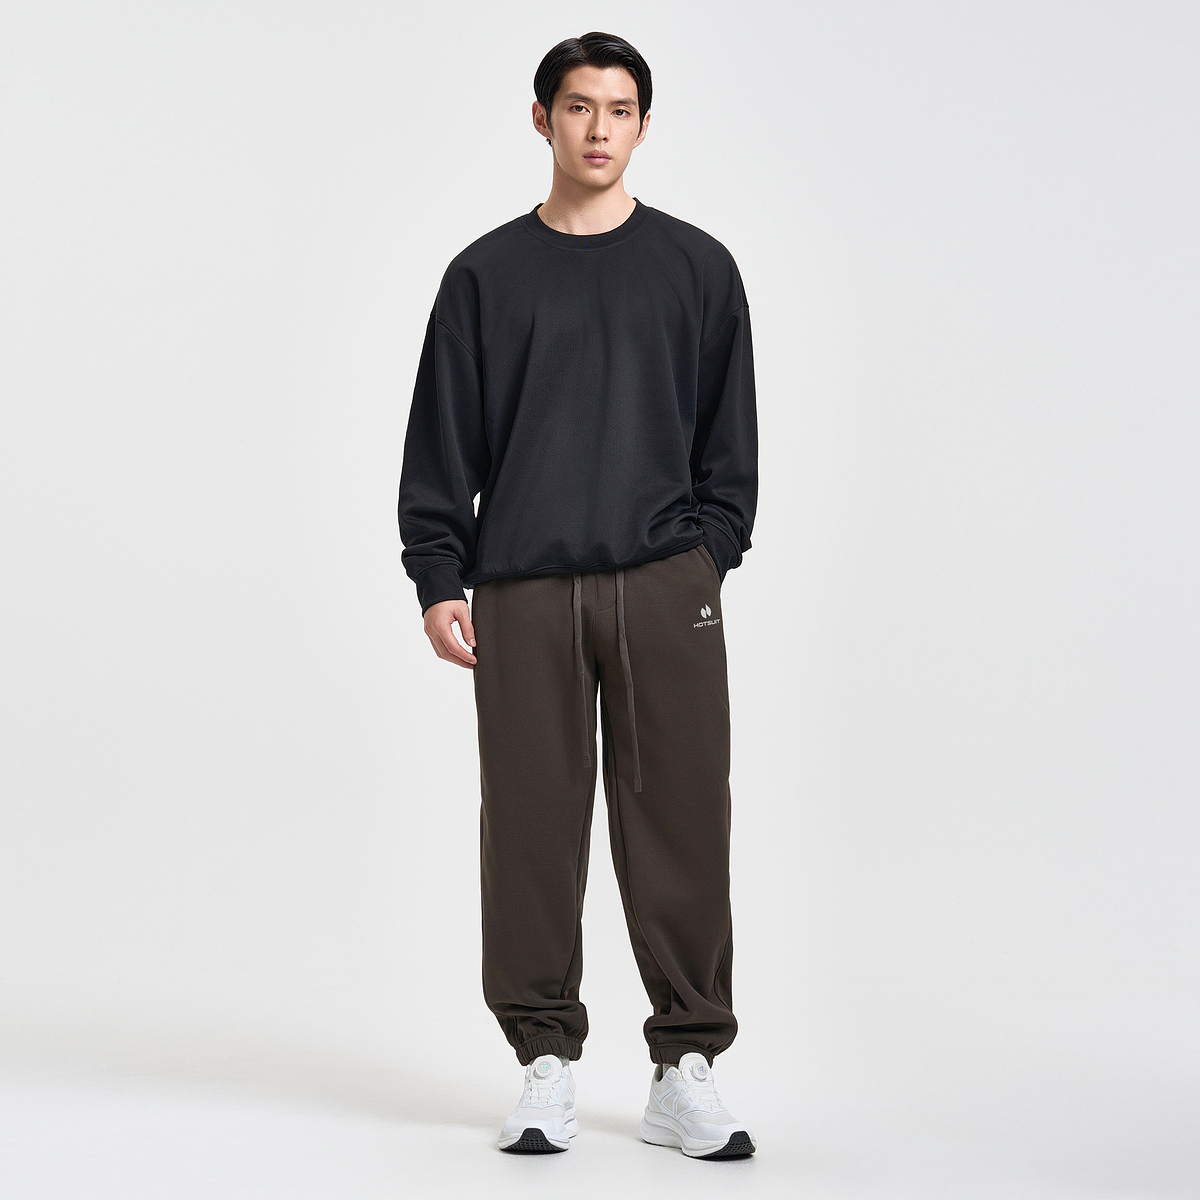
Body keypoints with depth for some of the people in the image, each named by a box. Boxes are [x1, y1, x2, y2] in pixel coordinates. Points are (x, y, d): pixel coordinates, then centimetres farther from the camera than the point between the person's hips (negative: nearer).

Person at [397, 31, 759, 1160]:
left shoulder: (696, 268, 11)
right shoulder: (487, 275, 11)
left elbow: (728, 436, 12)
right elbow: (442, 442, 8)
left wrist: (708, 553, 1)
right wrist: (438, 579, 0)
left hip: (663, 583, 0)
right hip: (522, 590, 0)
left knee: (679, 823, -3)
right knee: (532, 826, 0)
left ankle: (685, 1069, 5)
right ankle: (546, 1064, 11)